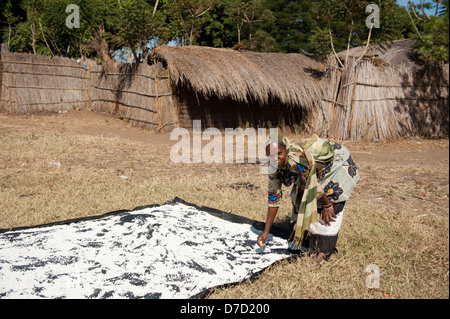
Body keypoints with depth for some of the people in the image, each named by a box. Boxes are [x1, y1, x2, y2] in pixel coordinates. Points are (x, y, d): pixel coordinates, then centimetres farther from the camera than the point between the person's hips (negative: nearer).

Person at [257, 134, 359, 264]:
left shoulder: (295, 160, -41)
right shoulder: (274, 168, -15)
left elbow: (313, 185, -29)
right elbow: (274, 197, -9)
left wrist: (327, 205, -13)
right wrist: (266, 231, -9)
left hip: (337, 161, -8)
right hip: (316, 168, 8)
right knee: (299, 199, 7)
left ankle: (324, 250, -1)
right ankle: (305, 244, 27)